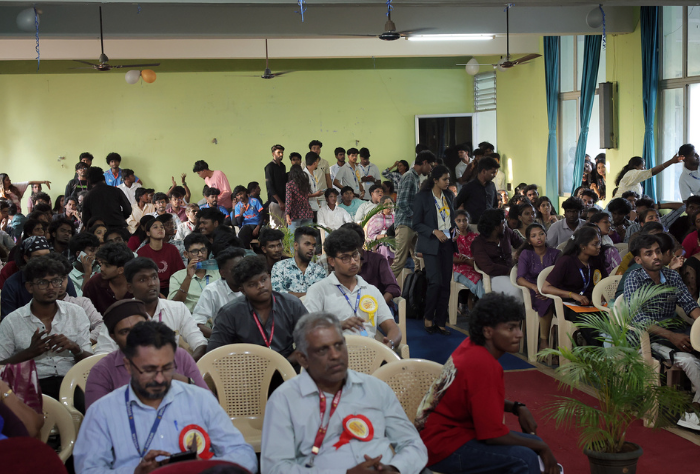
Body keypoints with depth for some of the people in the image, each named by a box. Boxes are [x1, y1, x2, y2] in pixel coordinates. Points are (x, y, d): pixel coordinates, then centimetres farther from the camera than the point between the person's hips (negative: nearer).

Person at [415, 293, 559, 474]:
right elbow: (492, 435, -23)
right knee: (525, 458, -25)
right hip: (442, 447, -10)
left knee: (534, 443, 9)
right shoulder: (483, 365, -25)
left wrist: (517, 408, 2)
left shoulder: (471, 346, 1)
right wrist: (542, 448, -10)